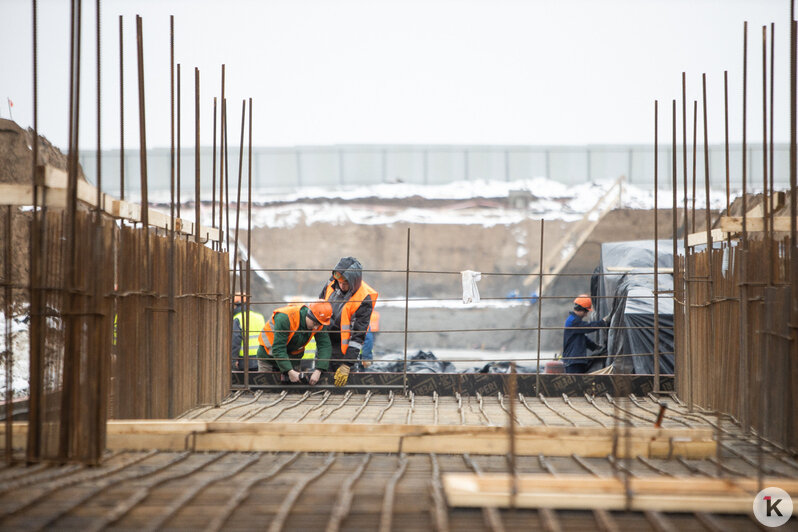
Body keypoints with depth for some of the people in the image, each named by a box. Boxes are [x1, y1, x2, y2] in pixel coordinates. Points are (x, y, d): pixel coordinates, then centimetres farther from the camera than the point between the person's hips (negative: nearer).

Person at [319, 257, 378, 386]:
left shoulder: (364, 299, -23)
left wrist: (347, 365, -25)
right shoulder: (332, 284, -7)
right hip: (324, 340, 6)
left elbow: (358, 336, -22)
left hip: (343, 348, -6)